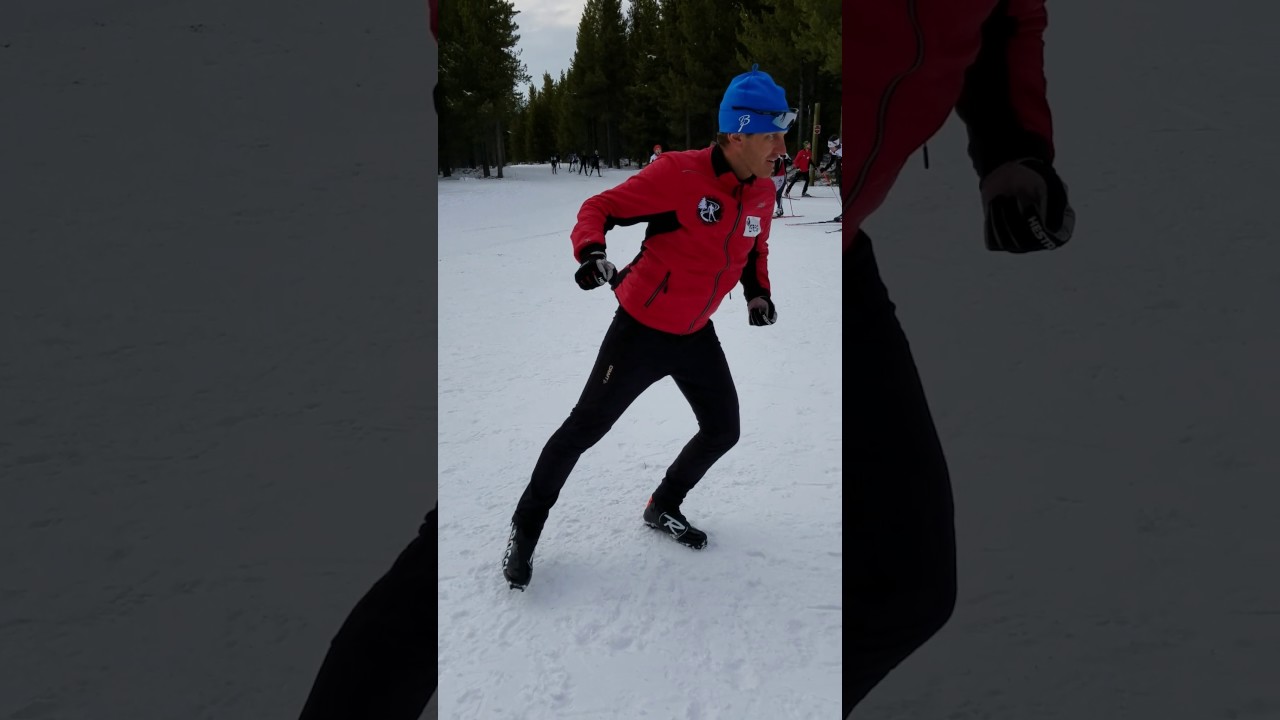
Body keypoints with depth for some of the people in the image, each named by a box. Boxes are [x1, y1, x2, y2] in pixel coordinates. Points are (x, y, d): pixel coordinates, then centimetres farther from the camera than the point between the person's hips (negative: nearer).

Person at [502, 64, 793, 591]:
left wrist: (758, 292, 2)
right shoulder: (679, 174, -24)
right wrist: (590, 251, -37)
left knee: (723, 431, 14)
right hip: (641, 328, -7)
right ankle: (526, 528, 20)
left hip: (696, 335, 7)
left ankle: (663, 507, 38)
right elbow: (599, 208, -19)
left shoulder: (762, 191, -2)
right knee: (584, 429, 2)